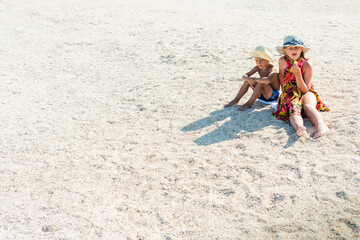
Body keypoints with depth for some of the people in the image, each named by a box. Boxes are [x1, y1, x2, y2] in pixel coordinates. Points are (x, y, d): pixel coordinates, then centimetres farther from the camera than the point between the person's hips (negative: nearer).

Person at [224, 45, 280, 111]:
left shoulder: (272, 68, -23)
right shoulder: (258, 68, -2)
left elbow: (268, 80, -45)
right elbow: (244, 76, -6)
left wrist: (254, 79, -31)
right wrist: (248, 78, -30)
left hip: (273, 95, -7)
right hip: (262, 94, 7)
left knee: (261, 83, -33)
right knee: (247, 81, -9)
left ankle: (248, 104, -25)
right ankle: (236, 100, -4)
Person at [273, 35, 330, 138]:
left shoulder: (307, 65, -8)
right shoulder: (282, 61, 1)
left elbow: (305, 90, -13)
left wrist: (297, 74, -24)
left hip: (306, 93, 0)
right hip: (289, 95, 0)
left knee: (308, 106, -37)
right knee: (294, 109, -35)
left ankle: (321, 126, -63)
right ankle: (299, 128, -68)